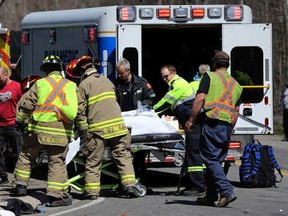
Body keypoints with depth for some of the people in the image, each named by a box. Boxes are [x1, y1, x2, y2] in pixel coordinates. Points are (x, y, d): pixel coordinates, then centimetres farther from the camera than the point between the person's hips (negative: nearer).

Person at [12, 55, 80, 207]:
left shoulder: (40, 84, 3)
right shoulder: (71, 86, 9)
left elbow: (25, 104, 3)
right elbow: (80, 109, 12)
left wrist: (20, 121, 15)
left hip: (39, 128, -1)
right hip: (61, 132, 1)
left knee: (27, 156, 17)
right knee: (57, 162, 3)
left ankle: (20, 184, 19)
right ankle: (57, 195, -3)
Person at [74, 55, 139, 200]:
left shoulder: (83, 85, 0)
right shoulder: (106, 81, 17)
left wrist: (82, 127, 4)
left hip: (97, 128, -4)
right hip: (117, 124, 4)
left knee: (93, 160, 5)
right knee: (123, 156, 8)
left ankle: (92, 191, 5)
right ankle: (130, 185, -2)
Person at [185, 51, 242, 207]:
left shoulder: (210, 77, 1)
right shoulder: (236, 85, 20)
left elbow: (200, 99, -10)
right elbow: (236, 111, 19)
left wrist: (191, 120, -7)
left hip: (213, 122, -6)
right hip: (227, 125, 6)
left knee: (211, 160, -6)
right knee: (216, 161, 13)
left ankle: (227, 191, -19)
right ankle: (211, 197, 15)